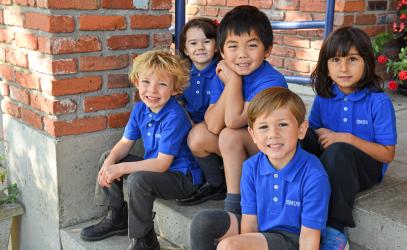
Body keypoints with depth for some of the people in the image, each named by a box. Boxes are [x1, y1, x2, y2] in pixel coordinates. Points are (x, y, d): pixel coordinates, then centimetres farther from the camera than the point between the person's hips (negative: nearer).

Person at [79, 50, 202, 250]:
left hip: (182, 177, -8)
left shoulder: (174, 117, -26)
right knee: (108, 160, 6)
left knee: (138, 179, -33)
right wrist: (109, 164, -18)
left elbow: (162, 164, -27)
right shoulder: (140, 109, -2)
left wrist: (120, 168, -27)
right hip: (153, 166, 8)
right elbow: (125, 143, 3)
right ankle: (118, 218, 21)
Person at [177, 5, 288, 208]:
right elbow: (213, 126, -18)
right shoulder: (222, 75, -6)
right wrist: (229, 81, -23)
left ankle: (234, 203, -16)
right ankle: (214, 184, 12)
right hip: (237, 148, 6)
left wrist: (234, 79, -23)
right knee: (198, 134, -15)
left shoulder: (272, 81, -25)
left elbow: (233, 121, -33)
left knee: (230, 135, -30)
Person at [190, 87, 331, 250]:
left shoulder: (314, 176, -23)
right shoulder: (251, 168, -8)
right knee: (202, 222, -4)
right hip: (258, 230, 6)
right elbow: (249, 223, -6)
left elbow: (308, 237, -19)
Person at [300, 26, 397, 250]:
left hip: (366, 167, -4)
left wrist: (348, 139, -22)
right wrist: (319, 134, -13)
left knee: (337, 151, -36)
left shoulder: (379, 102, -12)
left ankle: (335, 229, -28)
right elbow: (312, 130, 11)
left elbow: (387, 154, -11)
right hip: (325, 159, 4)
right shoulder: (324, 98, 0)